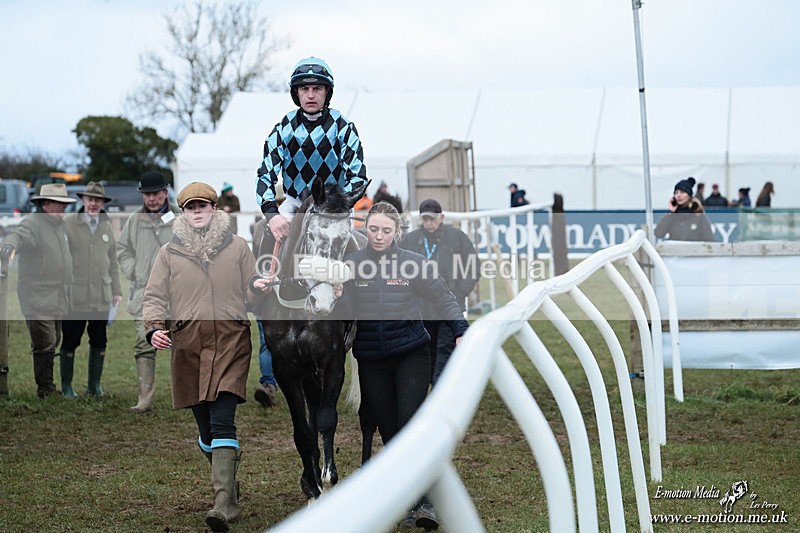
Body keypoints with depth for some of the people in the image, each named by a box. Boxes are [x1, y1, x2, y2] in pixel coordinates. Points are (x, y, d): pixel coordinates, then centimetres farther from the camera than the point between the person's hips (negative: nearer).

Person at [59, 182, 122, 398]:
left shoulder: (107, 227, 12)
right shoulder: (67, 224, -3)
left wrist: (116, 291, 14)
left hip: (101, 297, 4)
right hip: (74, 296, -4)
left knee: (99, 342, 8)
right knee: (70, 341, 2)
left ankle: (94, 386, 19)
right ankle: (66, 386, 13)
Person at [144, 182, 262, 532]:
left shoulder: (237, 247, 12)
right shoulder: (169, 253, 13)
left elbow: (255, 291, 17)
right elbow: (155, 296, 10)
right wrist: (154, 327, -7)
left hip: (231, 339, -2)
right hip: (188, 344, 2)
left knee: (222, 422, -15)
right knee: (205, 425, 7)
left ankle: (224, 504, -22)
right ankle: (229, 489, 25)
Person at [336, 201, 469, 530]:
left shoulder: (413, 262, -3)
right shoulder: (352, 264, 1)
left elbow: (443, 298, 5)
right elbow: (344, 314, 2)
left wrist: (460, 332, -5)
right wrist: (336, 298, -19)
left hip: (411, 354, -2)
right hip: (371, 361, 2)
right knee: (389, 431, 4)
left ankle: (423, 503, -15)